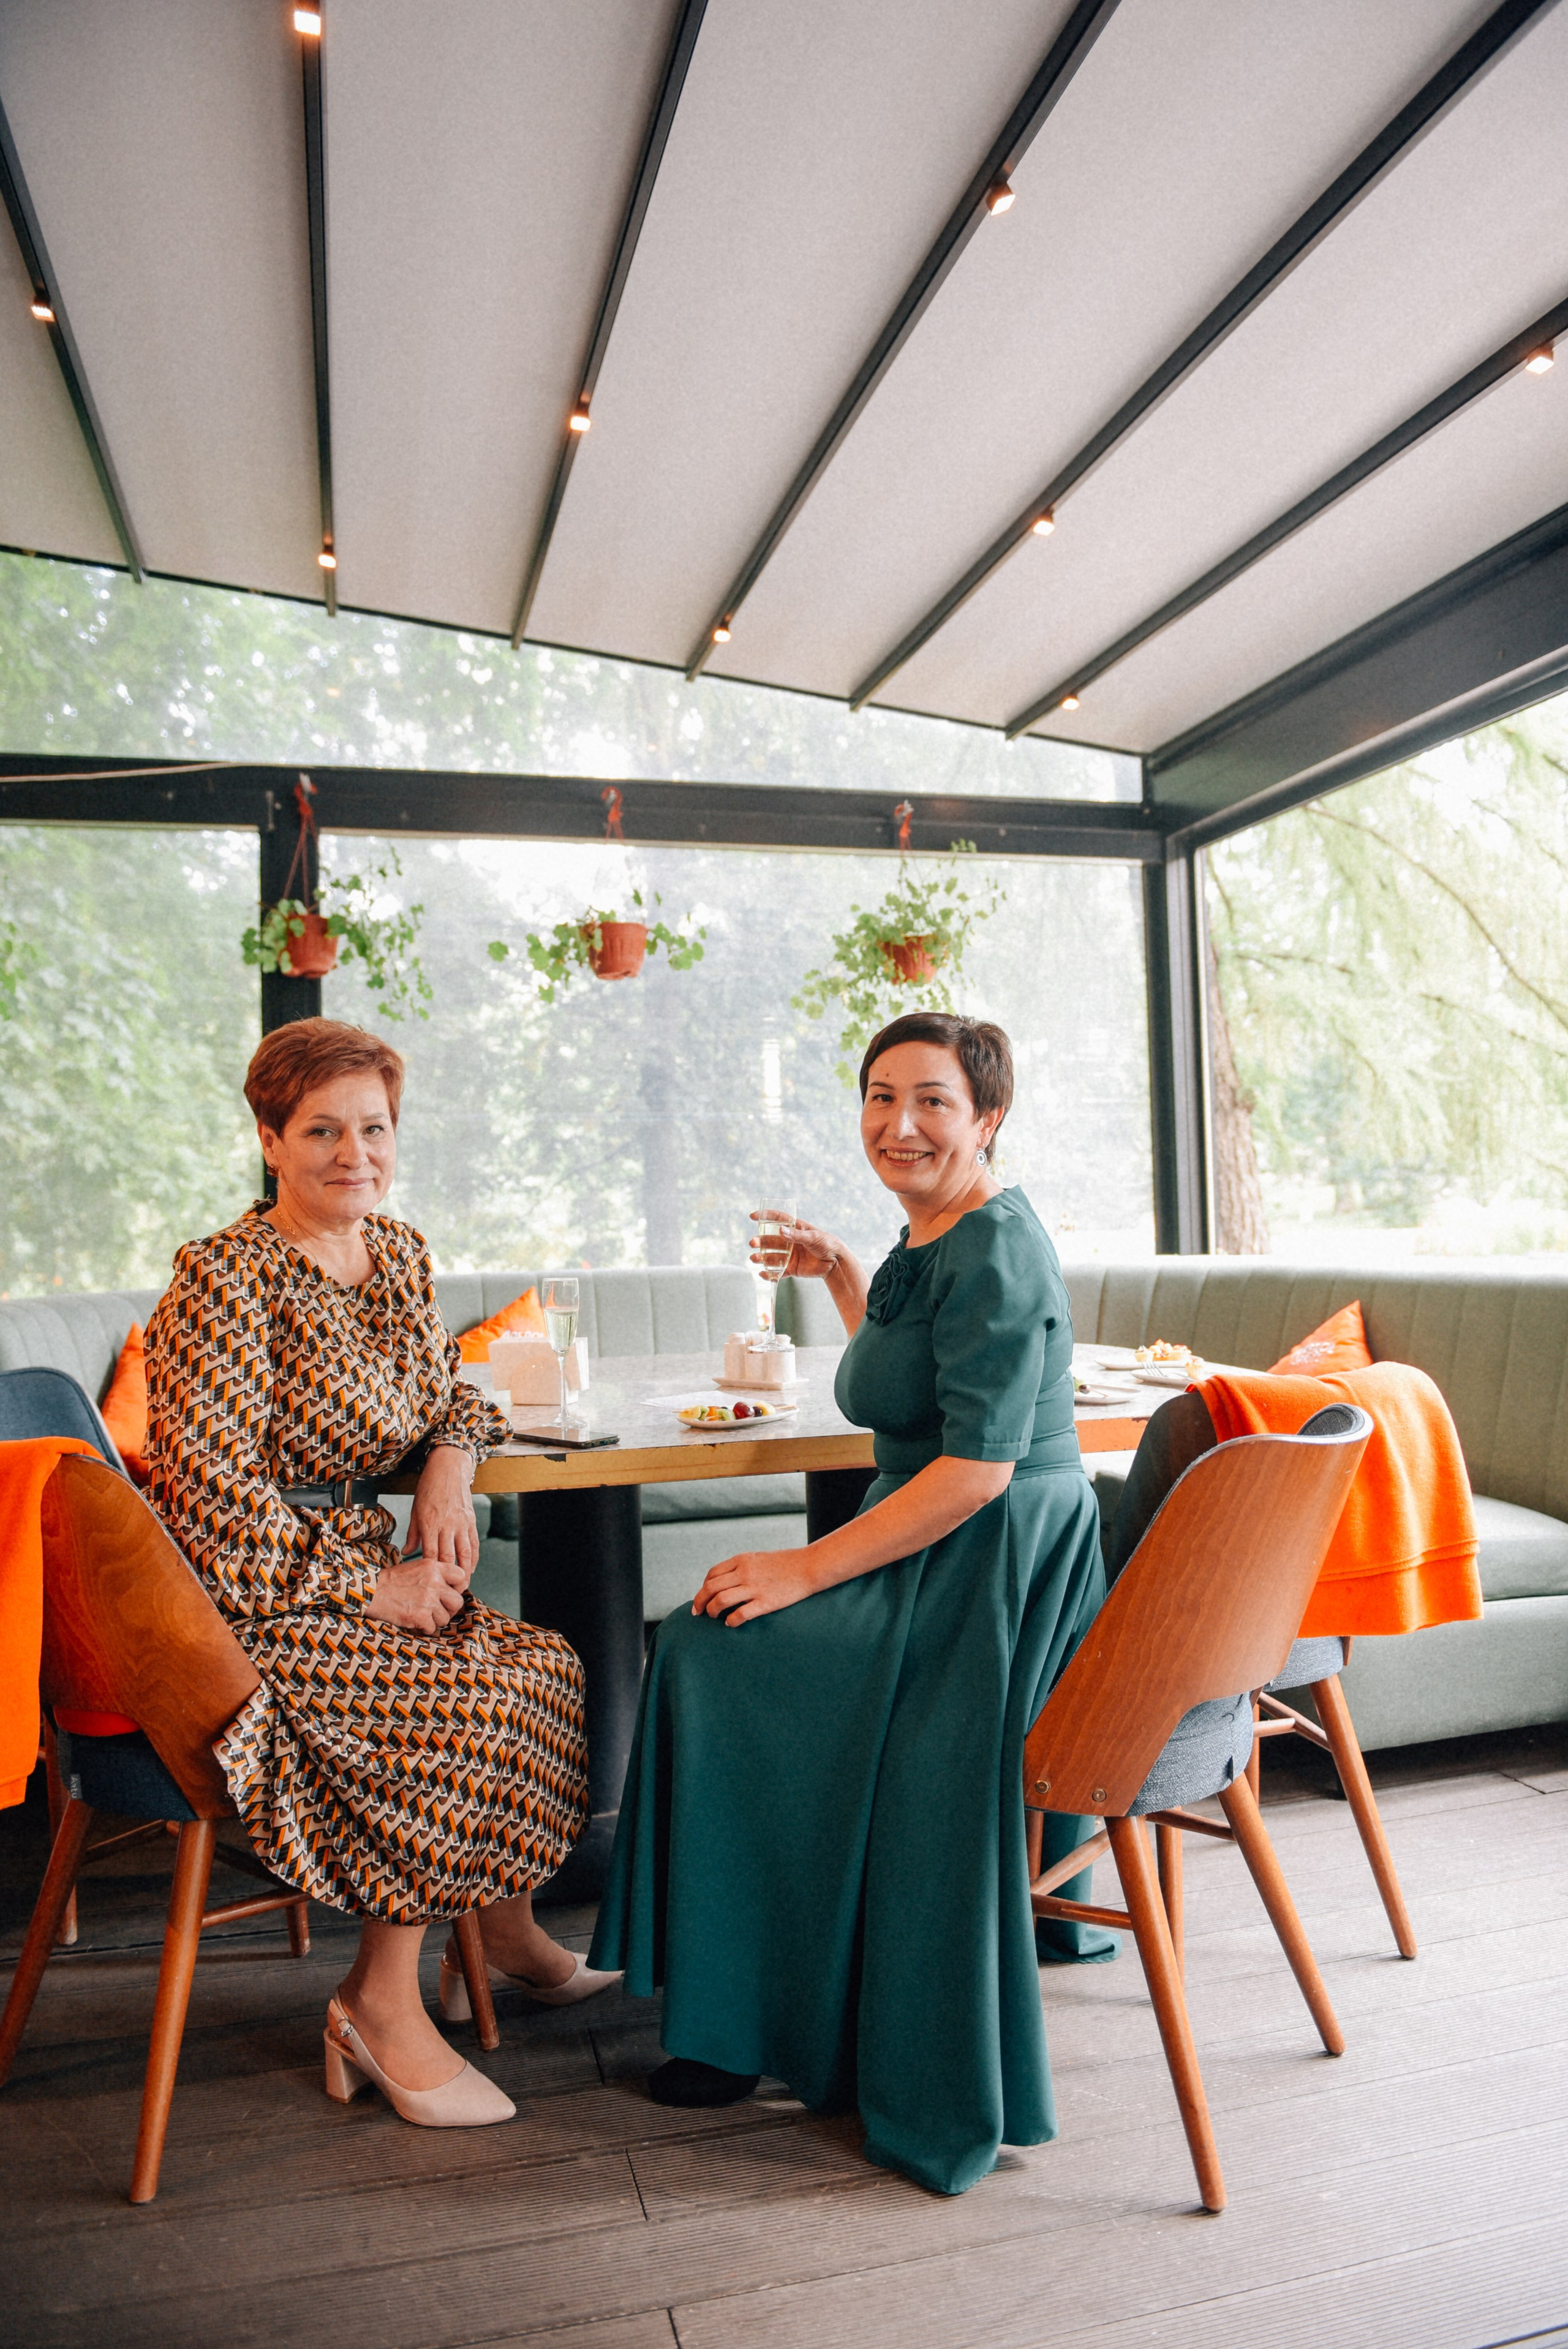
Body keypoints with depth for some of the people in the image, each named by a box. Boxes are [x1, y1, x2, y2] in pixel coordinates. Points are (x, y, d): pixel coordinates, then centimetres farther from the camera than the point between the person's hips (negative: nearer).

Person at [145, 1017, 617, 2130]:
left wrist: (451, 1461, -4)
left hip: (361, 1567, 7)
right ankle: (384, 1999, -3)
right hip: (245, 1602, -7)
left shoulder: (401, 1254, 4)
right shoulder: (223, 1279, -18)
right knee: (470, 1705, -23)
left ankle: (507, 1932, 17)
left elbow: (450, 1389, 19)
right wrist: (371, 1589, -19)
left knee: (553, 1670, -6)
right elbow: (215, 1504, -21)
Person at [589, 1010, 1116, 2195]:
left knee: (722, 1655, -11)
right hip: (950, 1556, 11)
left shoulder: (993, 1255, -20)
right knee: (712, 1647, 17)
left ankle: (739, 2025, 6)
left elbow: (979, 1468, -26)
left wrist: (810, 1569, -23)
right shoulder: (936, 1237, 12)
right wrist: (840, 1274, 19)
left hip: (987, 1573, -11)